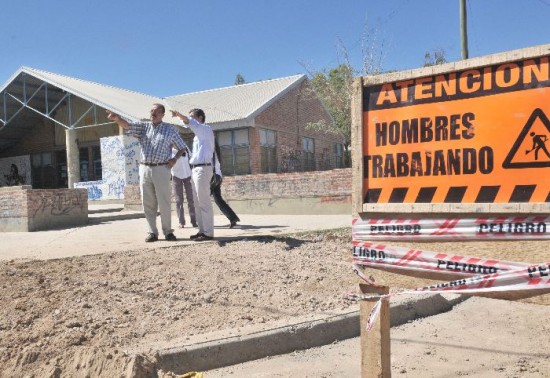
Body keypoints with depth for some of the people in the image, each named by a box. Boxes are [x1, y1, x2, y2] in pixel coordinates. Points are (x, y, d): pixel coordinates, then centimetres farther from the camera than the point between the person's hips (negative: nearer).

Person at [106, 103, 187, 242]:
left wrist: (174, 159, -5)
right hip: (145, 169, 2)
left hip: (161, 169, -2)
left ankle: (168, 231, 11)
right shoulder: (143, 127, 10)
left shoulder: (170, 129, 6)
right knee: (148, 203, 5)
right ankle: (152, 232, 13)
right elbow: (127, 125, -7)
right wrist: (117, 118, -28)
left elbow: (182, 147, 12)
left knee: (164, 202, 0)